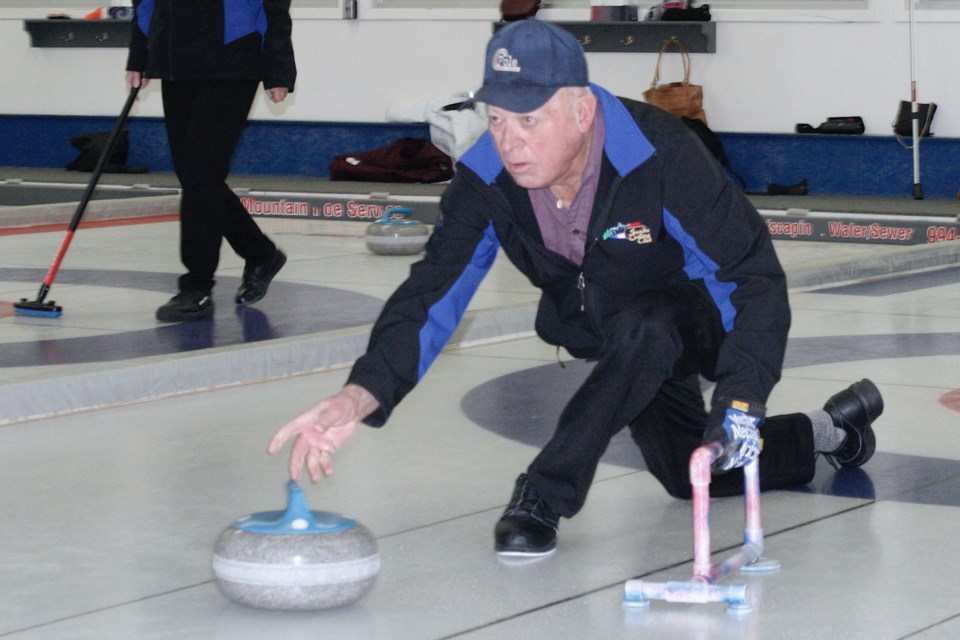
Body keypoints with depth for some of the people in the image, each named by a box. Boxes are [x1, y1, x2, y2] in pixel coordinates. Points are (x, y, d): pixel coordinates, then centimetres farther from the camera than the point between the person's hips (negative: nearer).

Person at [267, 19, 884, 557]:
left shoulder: (662, 156, -36)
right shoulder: (486, 180, -22)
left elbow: (755, 276, -30)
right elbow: (433, 293, -22)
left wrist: (741, 400, -41)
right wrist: (362, 395, -39)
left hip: (694, 314, -6)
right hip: (595, 326, 6)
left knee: (640, 334, -38)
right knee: (689, 474, 3)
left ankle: (545, 496, -26)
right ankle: (828, 431, 29)